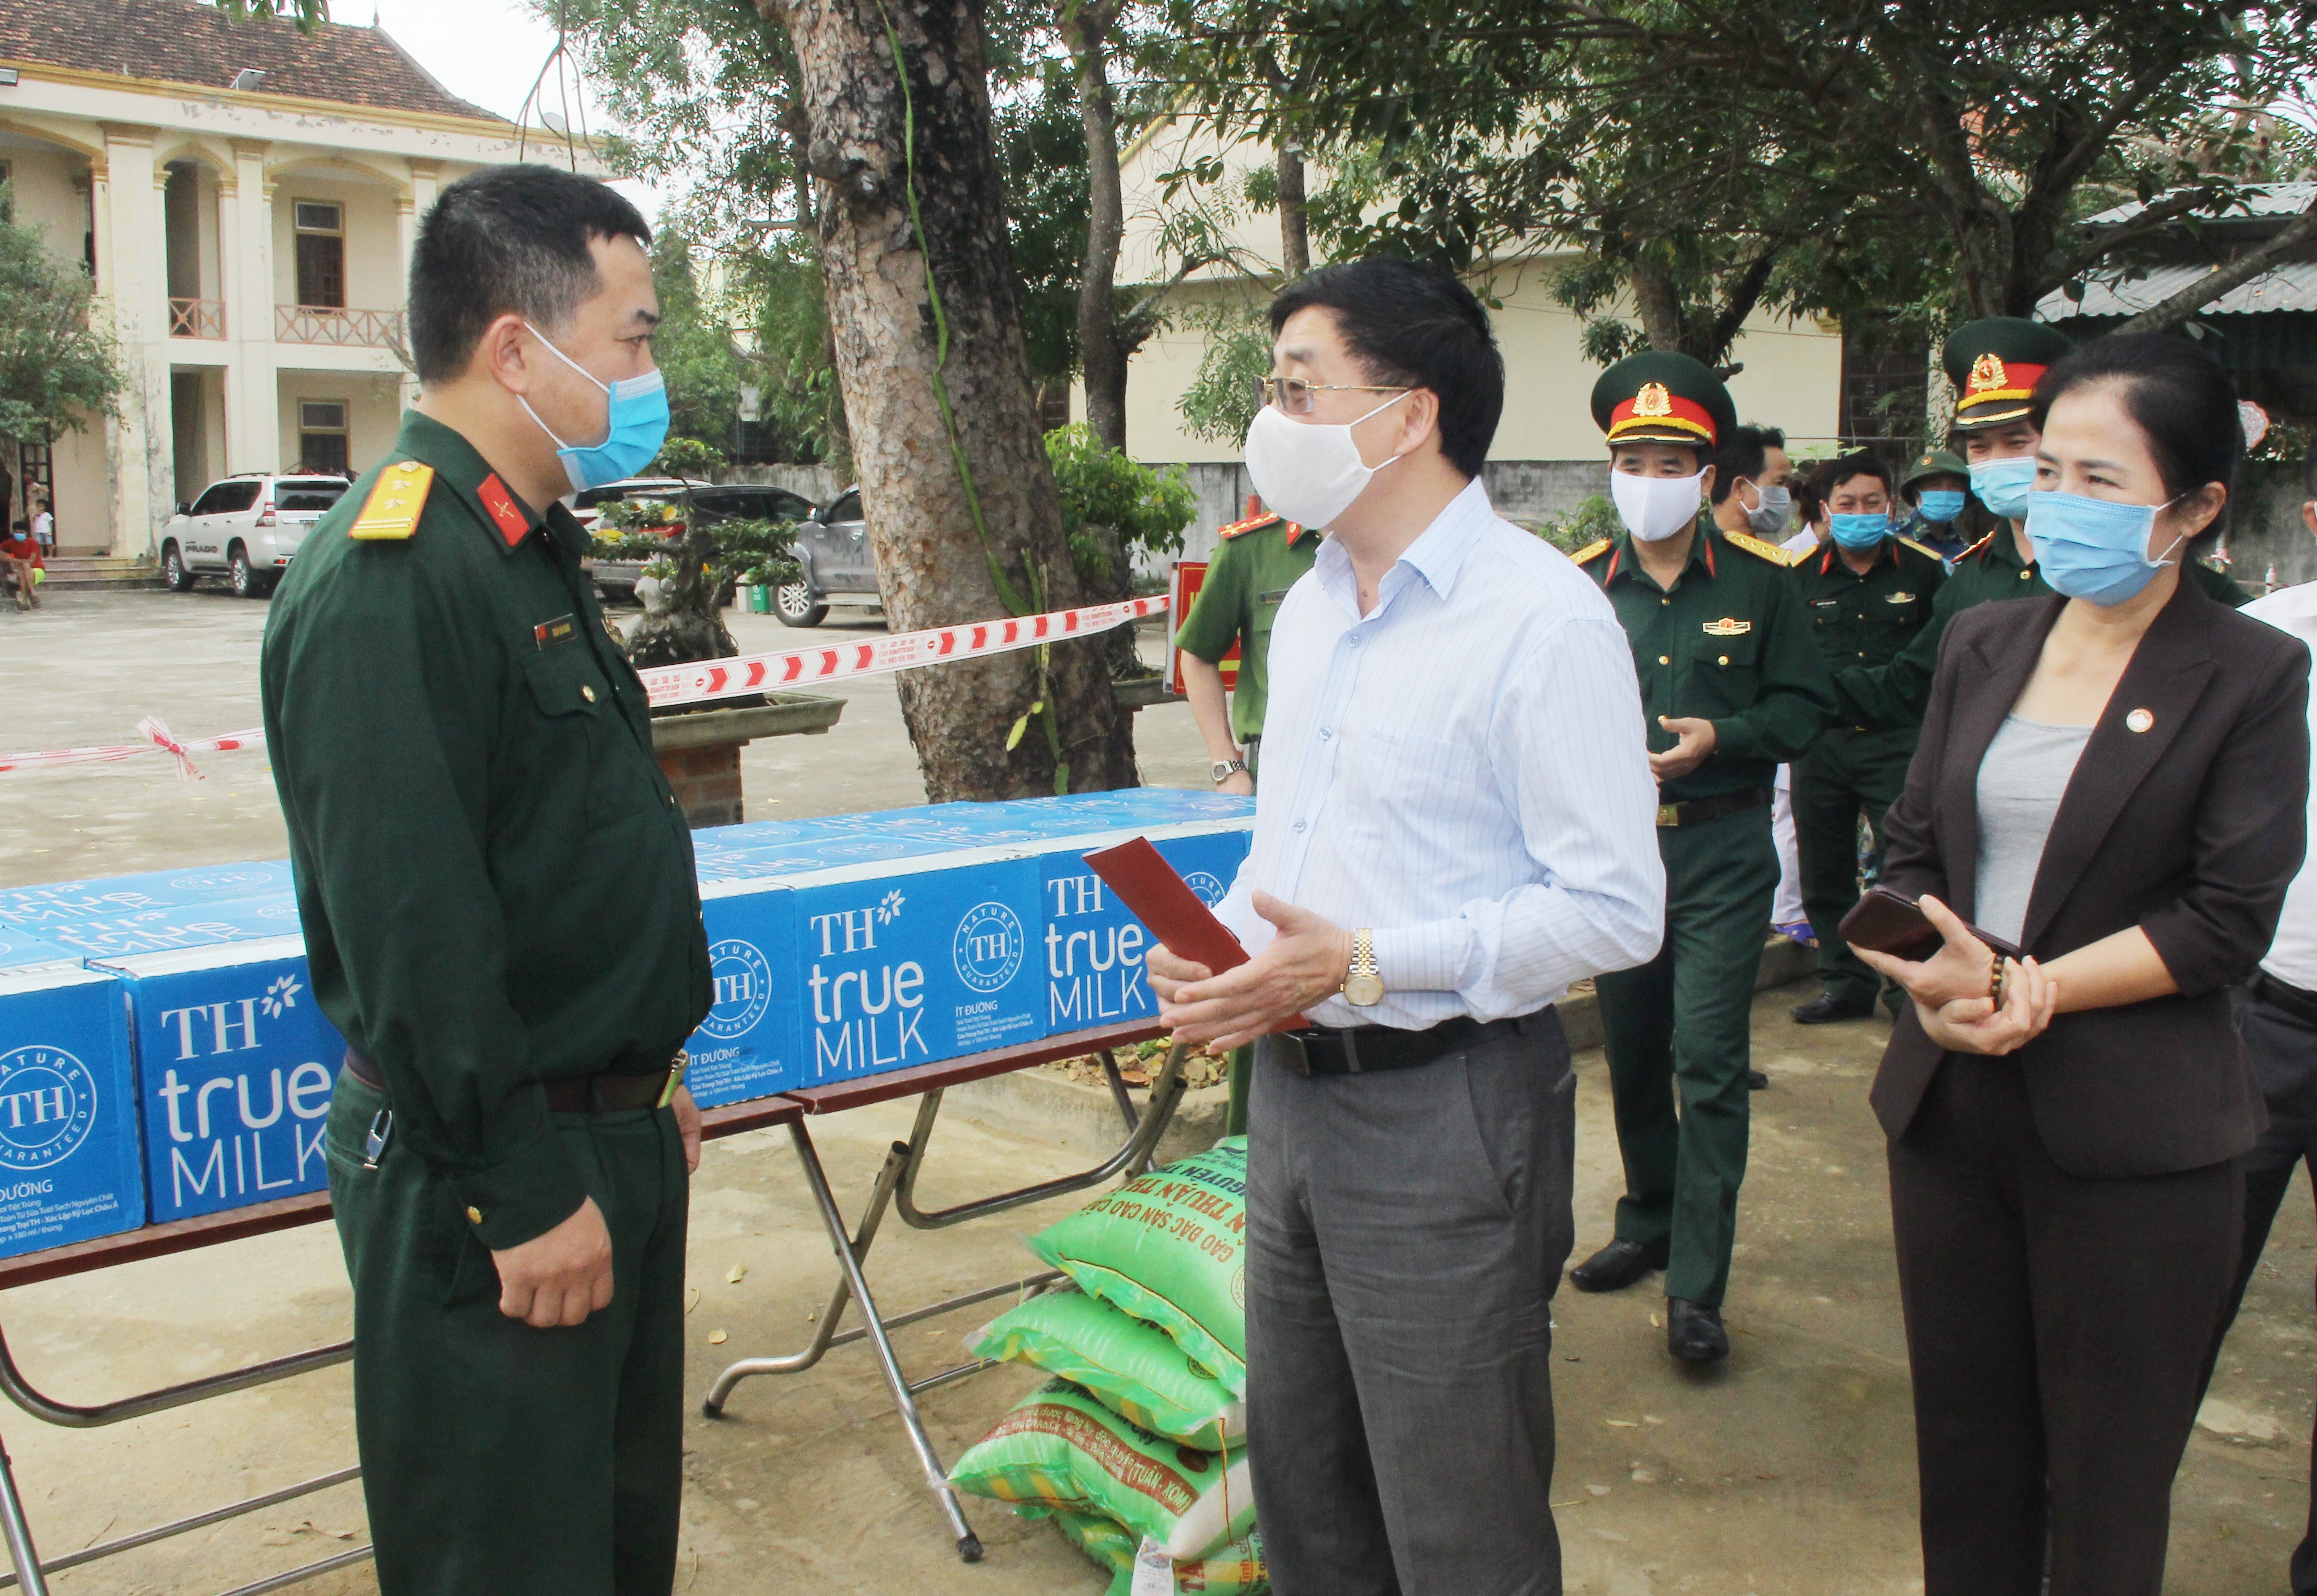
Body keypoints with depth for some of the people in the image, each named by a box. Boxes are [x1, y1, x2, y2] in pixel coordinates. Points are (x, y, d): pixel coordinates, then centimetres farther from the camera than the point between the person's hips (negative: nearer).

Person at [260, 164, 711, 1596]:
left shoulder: (533, 548, 12)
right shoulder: (387, 579, -21)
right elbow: (409, 928, -25)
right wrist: (523, 1195, -21)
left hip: (608, 1142, 10)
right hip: (487, 1189, -10)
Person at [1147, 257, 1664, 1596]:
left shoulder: (1541, 616, -15)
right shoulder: (1312, 605, 12)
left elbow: (1614, 909, -18)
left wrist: (1365, 964, -22)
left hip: (1446, 1111, -8)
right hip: (1292, 1083, 8)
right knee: (1301, 1487, 21)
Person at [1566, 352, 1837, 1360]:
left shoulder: (1759, 581, 0)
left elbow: (1802, 707, 1)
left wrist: (1718, 737, -14)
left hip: (1721, 850, -3)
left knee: (1709, 1059, -7)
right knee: (1630, 1049, 14)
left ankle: (1696, 1286, 0)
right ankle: (1650, 1221, 35)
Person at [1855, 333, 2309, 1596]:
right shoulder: (1983, 646, 8)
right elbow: (1912, 847, 7)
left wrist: (2029, 992, -17)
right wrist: (1939, 975, -12)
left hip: (2133, 1135, -4)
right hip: (1951, 1107, 4)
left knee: (2107, 1485, 9)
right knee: (1964, 1445, 15)